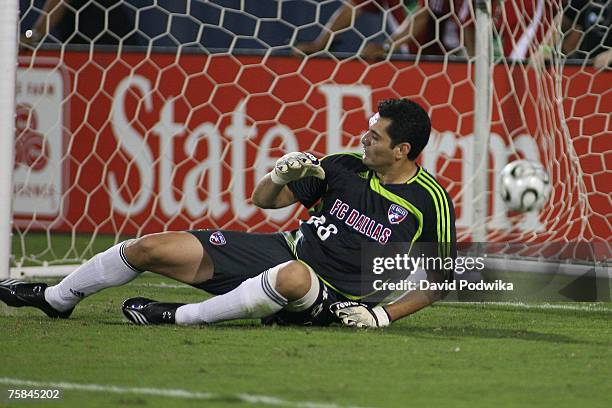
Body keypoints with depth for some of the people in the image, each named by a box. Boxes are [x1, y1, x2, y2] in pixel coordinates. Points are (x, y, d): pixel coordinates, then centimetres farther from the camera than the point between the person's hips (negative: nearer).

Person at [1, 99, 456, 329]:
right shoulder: (343, 167, 4)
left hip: (326, 298, -6)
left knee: (294, 276, -46)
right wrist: (281, 176, -11)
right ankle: (56, 298, 21)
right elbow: (265, 200, 13)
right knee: (151, 248, -1)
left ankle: (183, 316, -31)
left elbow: (440, 281, -3)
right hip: (281, 249, 6)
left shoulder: (431, 202, -10)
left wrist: (383, 315, -15)